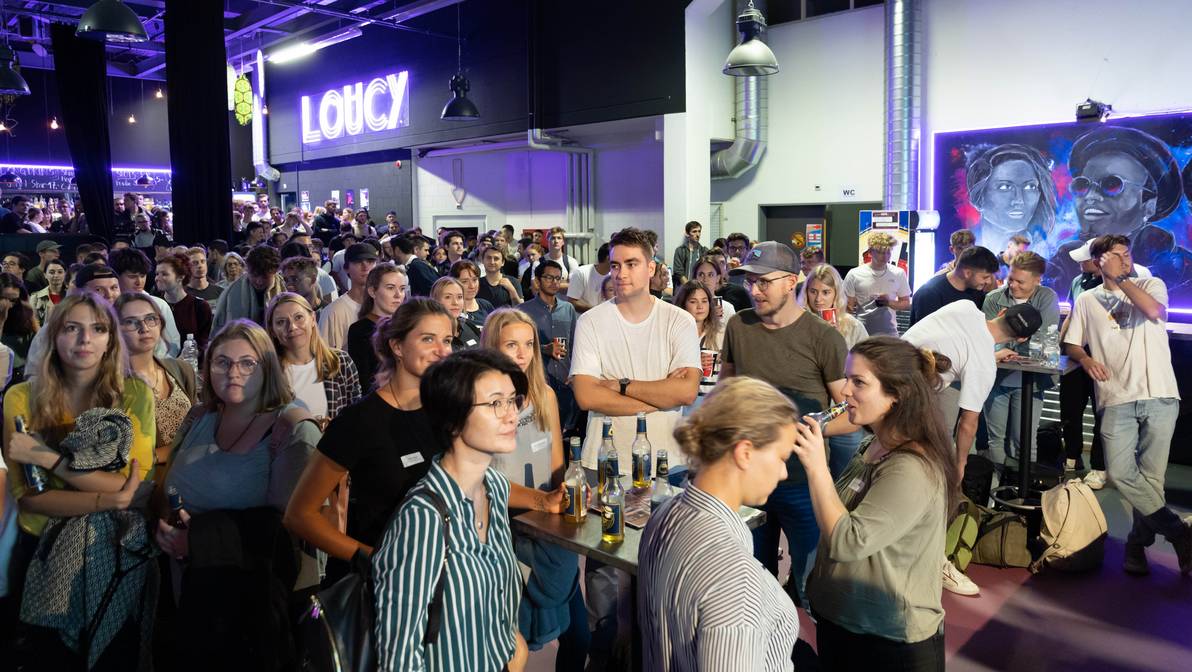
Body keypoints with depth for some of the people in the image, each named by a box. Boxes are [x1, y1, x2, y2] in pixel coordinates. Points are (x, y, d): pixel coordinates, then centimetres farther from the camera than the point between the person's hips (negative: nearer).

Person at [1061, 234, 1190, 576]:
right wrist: (1086, 359, -6)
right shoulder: (1087, 300, 15)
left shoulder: (1150, 285, 11)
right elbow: (1071, 344, 15)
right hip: (1117, 399, 1)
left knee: (1151, 475, -1)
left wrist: (1120, 278, -5)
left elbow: (1154, 310, -11)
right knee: (1120, 473, -13)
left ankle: (1138, 544, 16)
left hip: (1159, 396, -1)